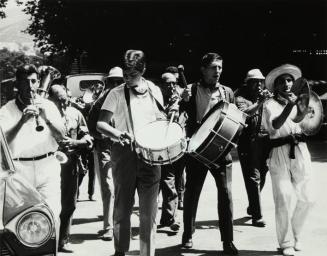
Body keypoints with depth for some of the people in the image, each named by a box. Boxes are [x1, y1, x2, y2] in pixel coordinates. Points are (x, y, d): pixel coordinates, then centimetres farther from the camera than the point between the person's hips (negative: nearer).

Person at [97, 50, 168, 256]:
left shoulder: (154, 91, 9)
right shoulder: (116, 94, 1)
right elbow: (101, 124, -4)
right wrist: (117, 134, -23)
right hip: (124, 154, -2)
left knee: (149, 210, 2)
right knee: (123, 207, 6)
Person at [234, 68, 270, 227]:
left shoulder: (263, 96, 17)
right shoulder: (241, 96, -1)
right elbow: (243, 113, -20)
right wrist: (259, 103, -28)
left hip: (264, 140, 6)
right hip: (248, 141, -6)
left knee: (261, 175, 16)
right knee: (253, 177, -10)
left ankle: (252, 207, 36)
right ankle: (257, 216, -9)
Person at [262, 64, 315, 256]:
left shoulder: (299, 101, 15)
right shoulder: (270, 104, 6)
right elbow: (275, 125, -14)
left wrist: (301, 107, -14)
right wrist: (289, 106, -26)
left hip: (300, 151, 3)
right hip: (279, 153, -3)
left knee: (307, 198, 1)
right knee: (283, 199, -8)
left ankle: (295, 234, 24)